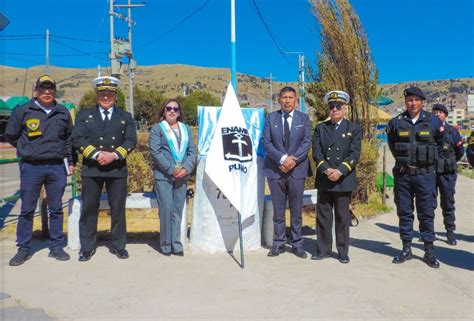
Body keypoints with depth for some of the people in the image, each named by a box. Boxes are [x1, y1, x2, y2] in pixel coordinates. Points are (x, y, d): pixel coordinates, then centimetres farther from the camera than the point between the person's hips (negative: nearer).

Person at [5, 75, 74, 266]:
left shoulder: (63, 112, 8)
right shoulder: (22, 111, 0)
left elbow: (69, 138, 16)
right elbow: (10, 135, 10)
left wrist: (70, 161, 12)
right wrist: (27, 150, 9)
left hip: (57, 167, 2)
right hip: (31, 167, -2)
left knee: (56, 209, 8)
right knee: (27, 210, 4)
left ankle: (56, 247, 18)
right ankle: (23, 249, 16)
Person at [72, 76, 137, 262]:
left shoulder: (126, 117, 11)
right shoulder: (84, 115, 10)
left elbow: (131, 141, 1)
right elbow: (77, 139, -2)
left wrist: (114, 155, -15)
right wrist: (96, 154, -15)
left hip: (117, 169, 0)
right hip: (91, 169, 0)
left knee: (118, 208, 5)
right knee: (89, 208, 4)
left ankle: (119, 245, 17)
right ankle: (87, 247, 15)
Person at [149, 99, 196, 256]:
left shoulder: (186, 128, 17)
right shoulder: (157, 128, 5)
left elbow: (192, 151, 9)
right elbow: (155, 152, -7)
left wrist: (186, 169, -8)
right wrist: (171, 169, -14)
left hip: (182, 176, 4)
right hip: (164, 175, -3)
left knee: (178, 211, 5)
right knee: (166, 209, -5)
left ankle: (176, 244, 11)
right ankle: (166, 245, 6)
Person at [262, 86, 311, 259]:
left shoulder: (303, 118, 7)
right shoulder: (271, 118, 6)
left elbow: (307, 142, -1)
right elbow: (266, 142, -1)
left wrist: (292, 160, -13)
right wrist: (282, 158, -14)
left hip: (297, 169, 0)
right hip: (275, 169, 0)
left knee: (296, 209, 5)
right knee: (278, 209, 5)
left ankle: (297, 244, 15)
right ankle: (279, 243, 16)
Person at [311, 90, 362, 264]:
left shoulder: (354, 129, 6)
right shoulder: (320, 128, 11)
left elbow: (354, 154, -5)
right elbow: (316, 152, 0)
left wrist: (340, 171, -18)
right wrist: (327, 170, -15)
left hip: (344, 180, -2)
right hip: (324, 180, 2)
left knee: (343, 217, 4)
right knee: (323, 216, 7)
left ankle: (343, 251, 15)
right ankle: (323, 249, 17)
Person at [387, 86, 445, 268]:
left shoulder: (433, 121, -1)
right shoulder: (397, 122, 1)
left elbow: (439, 142, 15)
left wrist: (426, 159, 14)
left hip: (425, 174, -1)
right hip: (403, 174, 1)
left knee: (426, 214, 4)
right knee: (404, 212, 7)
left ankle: (429, 251, 14)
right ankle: (406, 249, 18)